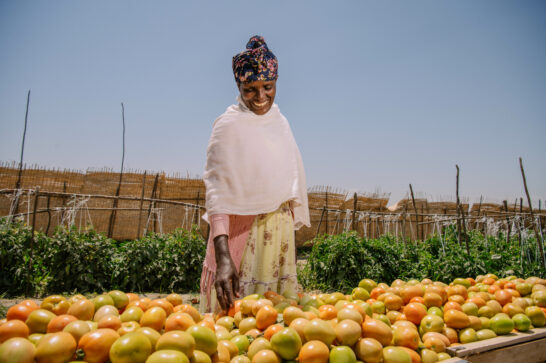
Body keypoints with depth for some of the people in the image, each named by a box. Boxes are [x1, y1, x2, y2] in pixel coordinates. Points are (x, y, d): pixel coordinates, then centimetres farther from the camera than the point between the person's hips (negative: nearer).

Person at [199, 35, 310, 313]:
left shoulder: (280, 122, 11)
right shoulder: (229, 125, -9)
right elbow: (217, 191, -19)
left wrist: (292, 227, 14)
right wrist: (223, 257, -30)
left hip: (281, 233, 6)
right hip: (243, 231, -6)